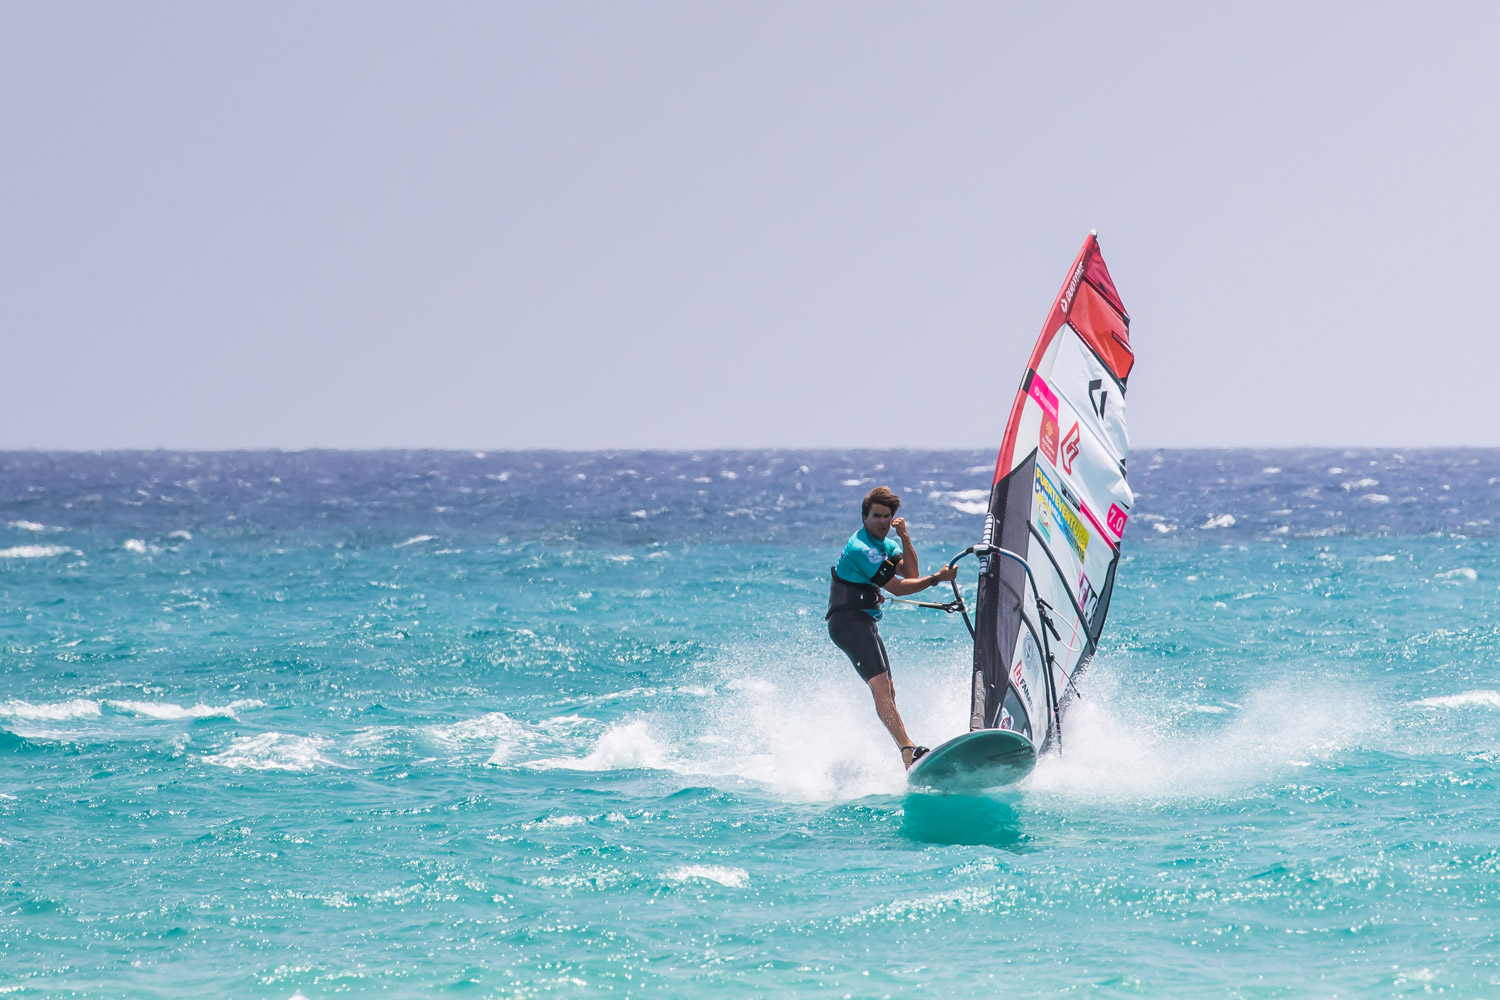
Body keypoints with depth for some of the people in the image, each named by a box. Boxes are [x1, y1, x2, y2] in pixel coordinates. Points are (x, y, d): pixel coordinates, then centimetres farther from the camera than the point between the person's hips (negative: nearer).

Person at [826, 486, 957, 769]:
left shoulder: (884, 543, 16)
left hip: (864, 622, 11)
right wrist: (937, 579, -13)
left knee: (887, 692, 13)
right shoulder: (861, 548, -14)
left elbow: (911, 575, 4)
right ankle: (908, 751, -40)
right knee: (880, 685, -24)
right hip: (849, 621, -11)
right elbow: (898, 588, -14)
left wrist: (904, 537, -3)